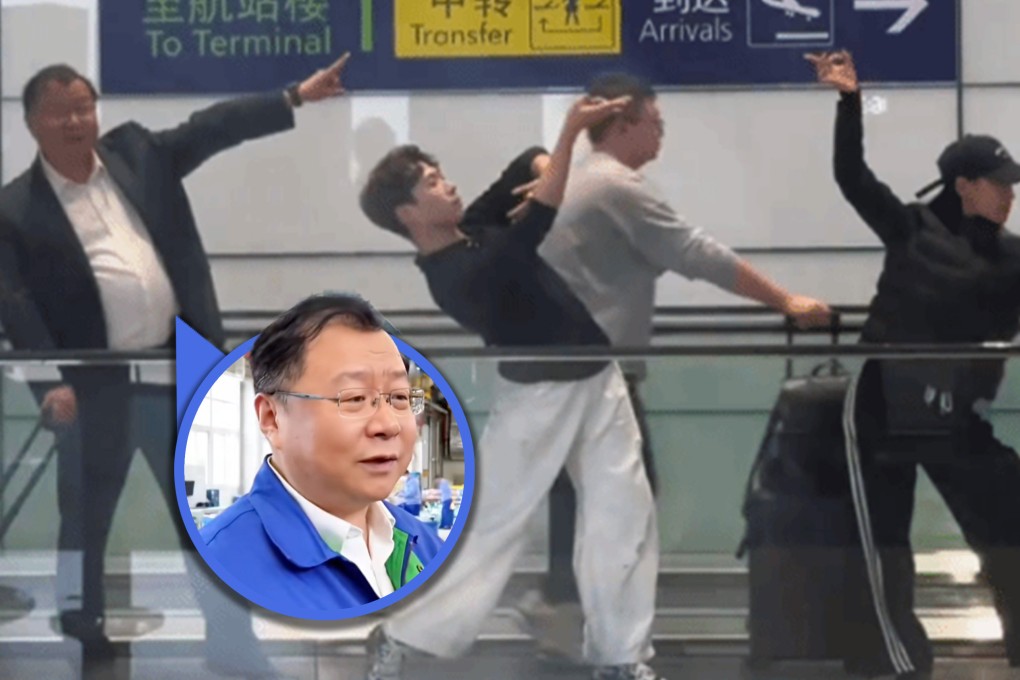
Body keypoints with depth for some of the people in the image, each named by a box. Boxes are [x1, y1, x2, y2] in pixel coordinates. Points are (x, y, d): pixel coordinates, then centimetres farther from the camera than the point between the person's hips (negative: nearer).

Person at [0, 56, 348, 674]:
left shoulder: (137, 153, 8)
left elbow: (213, 127, 5)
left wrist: (295, 96, -1)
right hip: (97, 386, -3)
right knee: (85, 522, 11)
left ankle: (229, 640, 19)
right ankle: (82, 644, 29)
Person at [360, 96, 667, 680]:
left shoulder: (473, 228, 0)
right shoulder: (457, 276, -25)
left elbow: (520, 173, 5)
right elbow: (534, 228, -35)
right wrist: (571, 133, -37)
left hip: (596, 380, 8)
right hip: (541, 395, -8)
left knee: (624, 516, 5)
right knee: (491, 523, 1)